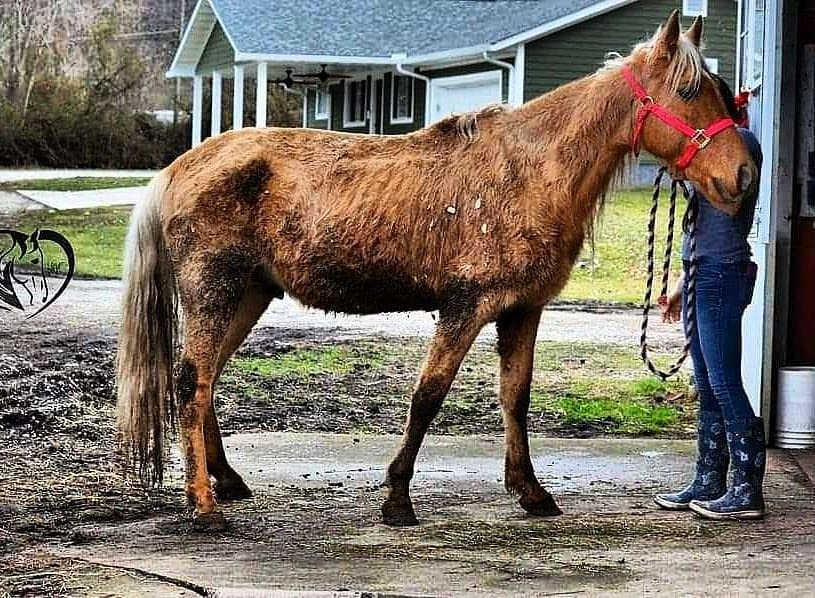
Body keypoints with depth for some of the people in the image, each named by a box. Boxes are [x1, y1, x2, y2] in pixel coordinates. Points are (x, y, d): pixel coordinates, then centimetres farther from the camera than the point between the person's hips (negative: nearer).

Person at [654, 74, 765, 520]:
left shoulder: (742, 141, -7)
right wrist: (682, 286, 23)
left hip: (721, 276, -10)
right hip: (702, 276, 10)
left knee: (725, 384, -10)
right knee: (707, 388, 12)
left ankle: (747, 491, -7)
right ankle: (708, 483, 18)